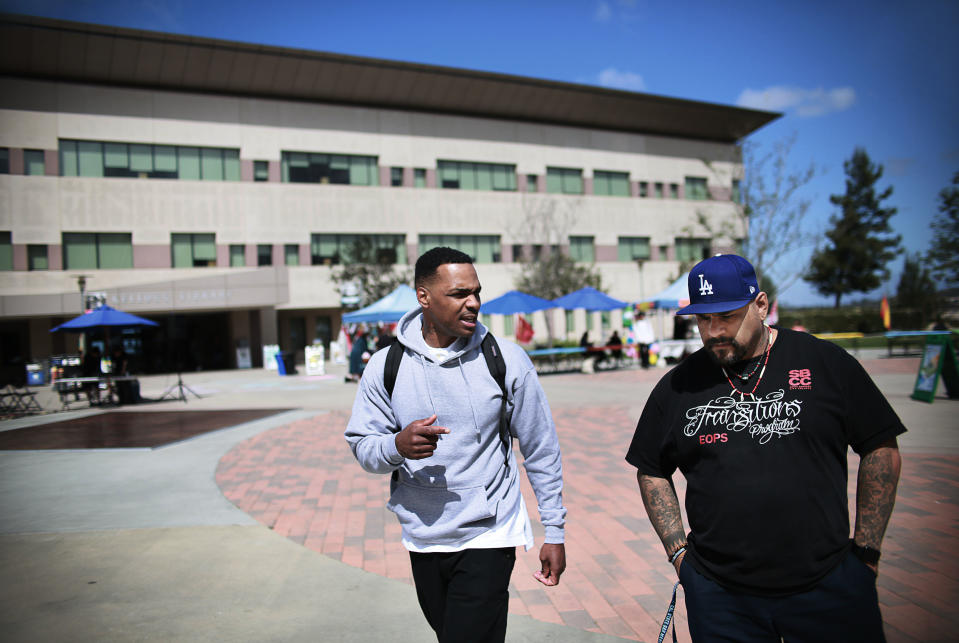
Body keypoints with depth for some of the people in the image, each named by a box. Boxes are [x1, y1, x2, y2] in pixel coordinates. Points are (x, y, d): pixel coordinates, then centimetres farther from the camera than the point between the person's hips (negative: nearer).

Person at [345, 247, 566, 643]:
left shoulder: (507, 360, -8)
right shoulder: (386, 366, -5)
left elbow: (541, 450, -1)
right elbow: (362, 447, -2)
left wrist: (554, 532, 0)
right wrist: (398, 446, -25)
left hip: (487, 539, -3)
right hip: (423, 541, 3)